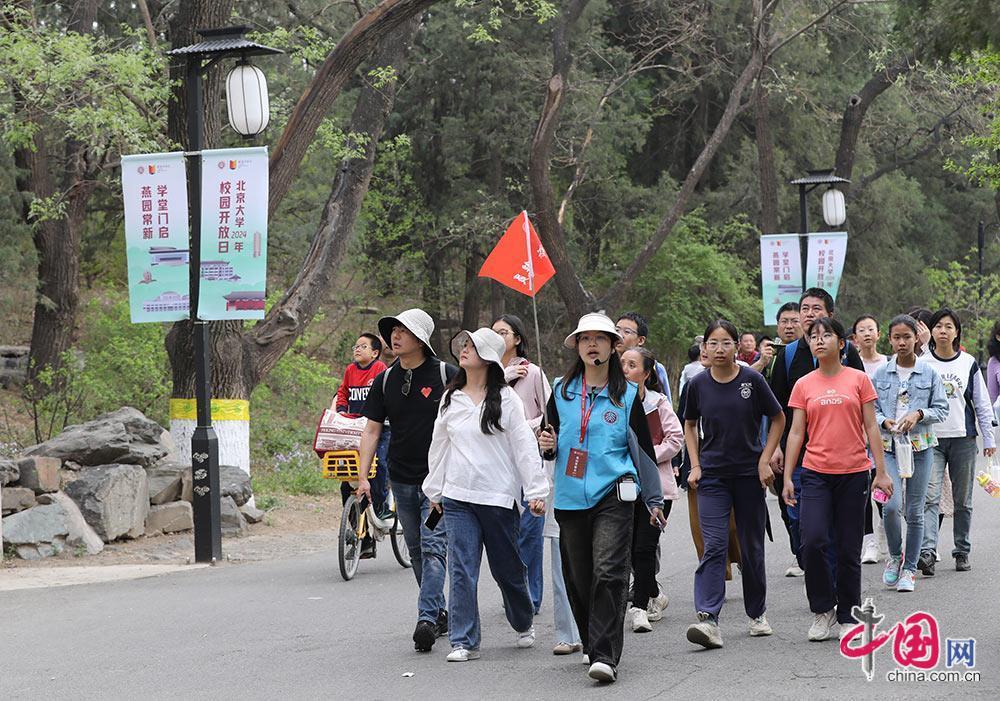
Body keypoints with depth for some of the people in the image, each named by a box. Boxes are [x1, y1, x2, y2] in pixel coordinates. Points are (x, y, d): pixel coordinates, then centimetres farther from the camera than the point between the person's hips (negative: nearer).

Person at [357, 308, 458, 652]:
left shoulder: (445, 375, -7)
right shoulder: (385, 380, 6)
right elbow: (371, 430, 8)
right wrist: (363, 476, 1)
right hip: (402, 478, 5)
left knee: (433, 547, -13)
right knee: (417, 550, 12)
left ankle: (426, 619, -19)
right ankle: (440, 612, 24)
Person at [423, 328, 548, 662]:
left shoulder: (505, 399, -4)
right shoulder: (450, 399, 9)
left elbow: (524, 446, -6)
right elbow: (439, 445, 17)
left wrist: (536, 491, -10)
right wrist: (434, 490, 18)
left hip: (499, 497, -3)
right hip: (458, 497, 3)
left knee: (507, 568, 10)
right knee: (461, 569, -5)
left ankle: (524, 624, 35)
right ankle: (463, 641, -2)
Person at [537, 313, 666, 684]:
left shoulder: (627, 394, 5)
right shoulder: (561, 391, 10)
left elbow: (643, 447, 10)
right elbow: (549, 445, 18)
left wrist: (655, 499, 11)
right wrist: (548, 447, -7)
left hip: (613, 496, -3)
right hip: (570, 497, 3)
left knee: (609, 574, -14)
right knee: (579, 577, 7)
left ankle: (605, 656, -18)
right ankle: (591, 643, 25)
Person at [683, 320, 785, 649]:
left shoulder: (751, 380, -6)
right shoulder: (699, 384, -1)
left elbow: (778, 419, 4)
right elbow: (690, 425, 14)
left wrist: (764, 460, -3)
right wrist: (695, 466, 4)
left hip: (748, 474, 0)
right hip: (712, 476, 0)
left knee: (752, 547, 9)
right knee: (714, 546, -12)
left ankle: (757, 613, 26)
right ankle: (708, 620, -20)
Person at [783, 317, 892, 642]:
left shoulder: (858, 379, 3)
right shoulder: (803, 386, 6)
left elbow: (871, 428, 4)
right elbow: (796, 433, 7)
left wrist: (881, 472, 0)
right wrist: (787, 477, 3)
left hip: (853, 473, 0)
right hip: (815, 473, 1)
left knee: (849, 550, 3)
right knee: (813, 541, -15)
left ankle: (848, 617, 16)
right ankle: (823, 610, 3)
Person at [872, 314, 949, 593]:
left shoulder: (929, 372, 2)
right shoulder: (881, 374, 4)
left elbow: (942, 409, 4)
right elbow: (871, 410, 7)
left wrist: (919, 414, -14)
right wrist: (885, 422, -13)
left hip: (920, 447, 0)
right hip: (889, 447, 0)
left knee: (915, 511, 3)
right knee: (891, 505, -16)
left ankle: (909, 569, 15)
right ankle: (895, 556, 10)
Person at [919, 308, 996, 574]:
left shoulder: (969, 363, 6)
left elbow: (982, 403, 11)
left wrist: (988, 439, 8)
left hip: (963, 438, 2)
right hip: (931, 439, -1)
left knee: (963, 500, 7)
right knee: (930, 497, -14)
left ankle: (962, 552, 17)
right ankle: (927, 551, -24)